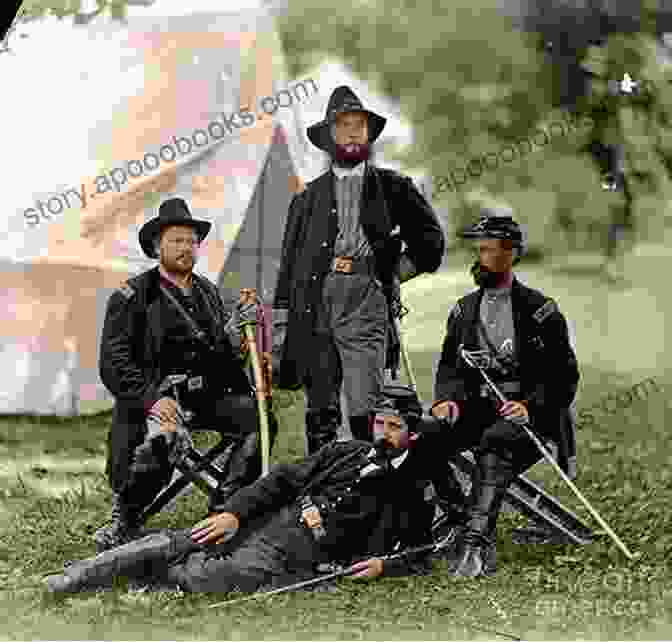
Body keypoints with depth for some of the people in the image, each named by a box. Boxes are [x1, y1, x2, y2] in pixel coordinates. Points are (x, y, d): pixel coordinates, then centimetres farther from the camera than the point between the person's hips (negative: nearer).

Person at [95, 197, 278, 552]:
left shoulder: (207, 292, 21)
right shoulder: (132, 296, 1)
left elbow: (225, 350, 27)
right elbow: (114, 363, -7)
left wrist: (248, 393, 10)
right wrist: (151, 399, -22)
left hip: (208, 394, 6)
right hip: (155, 398, -5)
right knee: (157, 448, -35)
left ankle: (225, 506, -11)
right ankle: (124, 519, -8)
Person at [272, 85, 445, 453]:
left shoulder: (391, 187, 14)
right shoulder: (308, 197, 18)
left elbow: (430, 239, 19)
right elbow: (288, 266, 14)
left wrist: (394, 273, 9)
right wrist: (280, 329, 8)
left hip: (366, 302, -2)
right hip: (314, 307, 2)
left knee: (364, 411, -13)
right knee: (320, 413, 3)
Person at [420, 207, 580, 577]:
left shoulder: (539, 311, 2)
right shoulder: (464, 311, 18)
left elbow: (564, 376, -2)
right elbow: (450, 366, 16)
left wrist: (531, 407, -19)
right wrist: (447, 398, -7)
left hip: (527, 414, -5)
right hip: (477, 409, 5)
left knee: (496, 440, -39)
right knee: (423, 440, -24)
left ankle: (475, 539, -47)